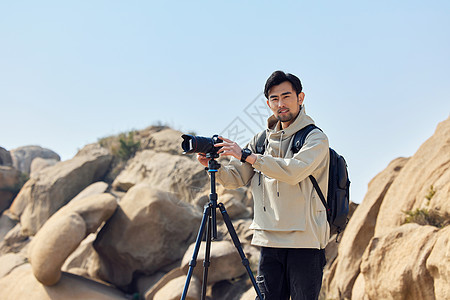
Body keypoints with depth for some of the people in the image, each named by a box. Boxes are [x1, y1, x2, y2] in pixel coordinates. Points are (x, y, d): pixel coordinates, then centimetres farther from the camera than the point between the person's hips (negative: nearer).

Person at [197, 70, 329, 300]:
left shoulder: (315, 138, -3)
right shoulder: (262, 140, 15)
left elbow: (294, 171, -21)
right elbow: (236, 178, 11)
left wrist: (247, 156, -22)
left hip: (305, 240, -5)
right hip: (269, 240, 5)